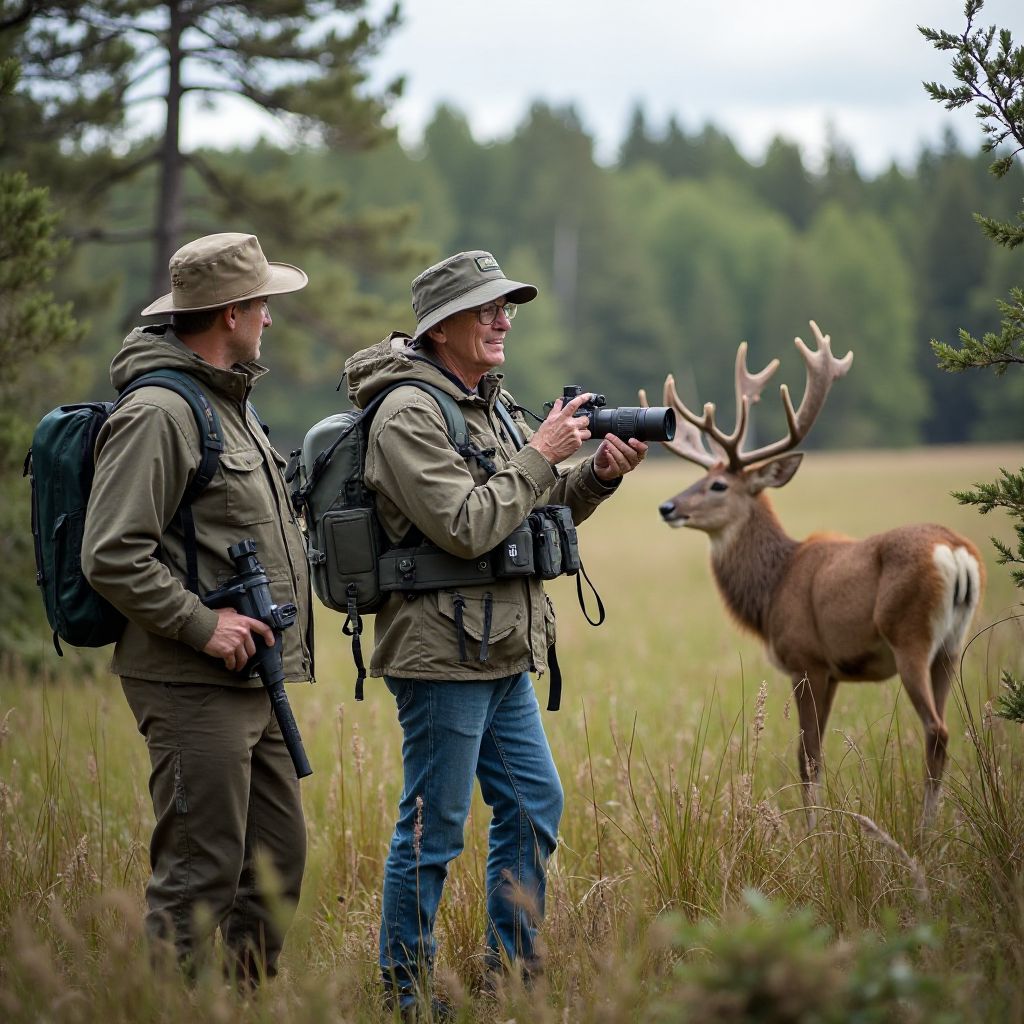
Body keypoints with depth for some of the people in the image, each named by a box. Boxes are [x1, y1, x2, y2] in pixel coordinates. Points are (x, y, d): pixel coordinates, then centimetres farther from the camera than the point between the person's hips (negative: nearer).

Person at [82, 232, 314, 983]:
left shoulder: (231, 404, 17)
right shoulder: (159, 413, -14)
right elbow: (111, 556, -20)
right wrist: (201, 624, -20)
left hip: (255, 684, 10)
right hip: (195, 687, -10)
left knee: (278, 861, 13)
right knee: (200, 873, -7)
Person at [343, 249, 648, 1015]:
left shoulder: (491, 402, 15)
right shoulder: (410, 413, -15)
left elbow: (548, 507, 20)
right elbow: (465, 528, -23)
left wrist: (600, 474, 2)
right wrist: (542, 454, -17)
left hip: (501, 654, 10)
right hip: (442, 655, -10)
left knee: (534, 804, 14)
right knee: (434, 829, -3)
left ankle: (513, 973, 24)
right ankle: (406, 994, 7)